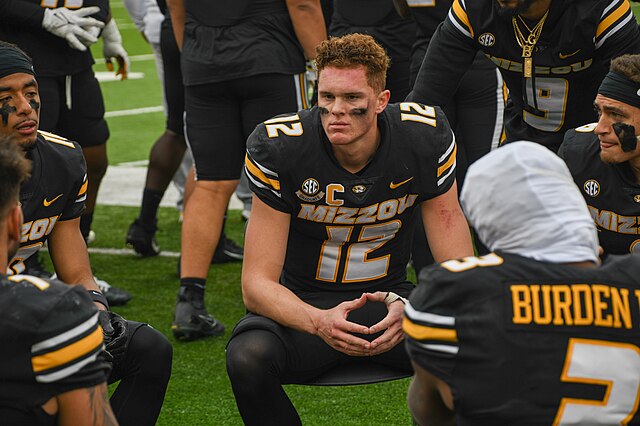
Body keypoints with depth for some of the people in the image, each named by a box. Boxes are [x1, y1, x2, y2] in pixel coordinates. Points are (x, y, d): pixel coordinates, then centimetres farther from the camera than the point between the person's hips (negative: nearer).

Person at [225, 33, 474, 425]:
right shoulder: (280, 148, -18)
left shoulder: (424, 140, -14)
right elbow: (257, 283, -17)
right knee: (248, 359, -33)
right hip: (304, 303, 0)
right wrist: (320, 322, -38)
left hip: (389, 297, 1)